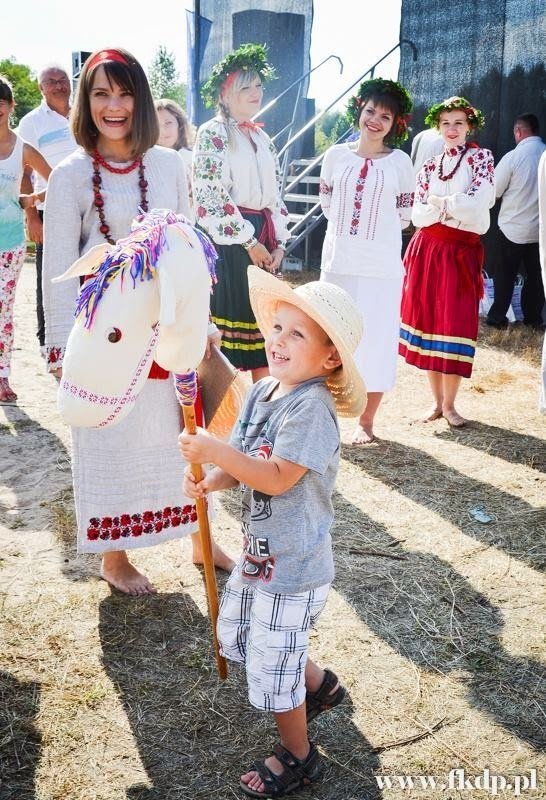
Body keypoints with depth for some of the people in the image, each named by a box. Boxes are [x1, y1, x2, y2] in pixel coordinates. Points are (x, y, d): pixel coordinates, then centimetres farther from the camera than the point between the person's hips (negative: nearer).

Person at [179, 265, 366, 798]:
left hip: (293, 565, -9)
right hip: (257, 552, 9)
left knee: (272, 666, 7)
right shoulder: (262, 391, 1)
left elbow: (278, 476, -33)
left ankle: (297, 757, 34)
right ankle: (318, 685, 48)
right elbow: (244, 463, 8)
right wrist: (210, 481, -11)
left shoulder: (311, 408, -26)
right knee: (234, 634, 27)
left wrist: (214, 451, -34)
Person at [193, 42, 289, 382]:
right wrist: (249, 241, -13)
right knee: (229, 319, -4)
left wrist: (279, 242, 5)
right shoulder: (212, 133, -5)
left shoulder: (263, 139, 18)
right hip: (228, 241, -7)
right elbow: (211, 198, -14)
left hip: (263, 242, 7)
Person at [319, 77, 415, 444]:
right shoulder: (337, 155, 5)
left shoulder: (400, 162, 1)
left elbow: (404, 215, 7)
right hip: (337, 261, 2)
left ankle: (366, 421, 14)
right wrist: (348, 228, 13)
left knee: (375, 340, 3)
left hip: (381, 267, -2)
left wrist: (377, 231, 9)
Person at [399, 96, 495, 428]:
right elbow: (418, 214, 3)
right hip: (427, 250, 4)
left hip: (461, 253, -4)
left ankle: (449, 404, 8)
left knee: (455, 325, -4)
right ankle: (437, 400, 16)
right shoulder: (429, 167, 13)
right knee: (427, 323, 4)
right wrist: (457, 210, -12)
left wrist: (440, 203, -9)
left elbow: (479, 202, -13)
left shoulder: (481, 157, 3)